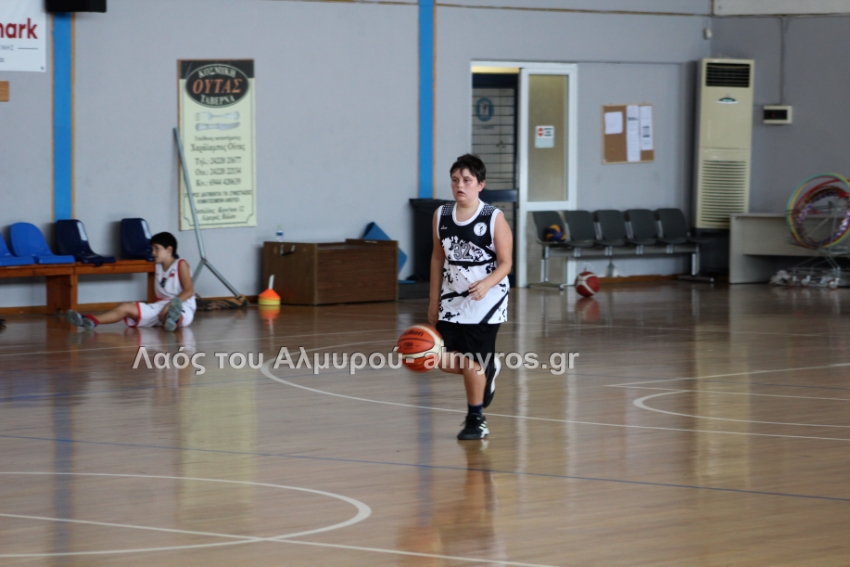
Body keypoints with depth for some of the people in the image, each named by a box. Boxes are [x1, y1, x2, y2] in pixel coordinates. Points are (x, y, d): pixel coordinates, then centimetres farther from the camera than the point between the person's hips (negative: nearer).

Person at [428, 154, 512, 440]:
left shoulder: (494, 219, -12)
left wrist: (485, 285, -29)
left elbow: (505, 263, -10)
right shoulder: (441, 215, 1)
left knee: (474, 363, -3)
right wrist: (434, 300, 12)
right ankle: (488, 368, 31)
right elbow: (438, 258, 11)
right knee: (446, 361, 0)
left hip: (485, 299, -5)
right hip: (452, 299, 5)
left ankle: (476, 419, 17)